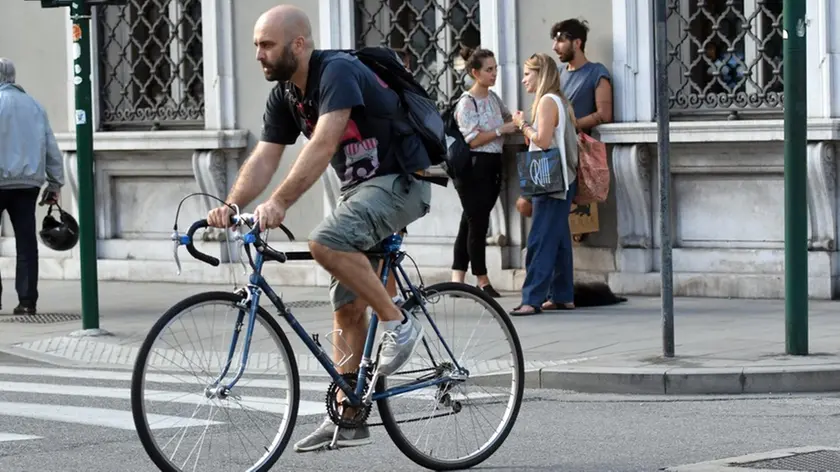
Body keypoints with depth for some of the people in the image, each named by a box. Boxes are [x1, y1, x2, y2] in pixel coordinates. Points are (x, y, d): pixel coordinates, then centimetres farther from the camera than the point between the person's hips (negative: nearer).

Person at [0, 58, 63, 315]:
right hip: (29, 181, 5)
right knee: (26, 241, 4)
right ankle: (27, 301, 1)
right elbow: (52, 149, 12)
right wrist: (55, 182, 16)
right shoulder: (34, 105, 11)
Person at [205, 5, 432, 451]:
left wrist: (278, 203, -44)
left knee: (327, 241, -33)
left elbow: (323, 145, -35)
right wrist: (230, 206, -21)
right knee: (347, 309, 7)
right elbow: (263, 158, -3)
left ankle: (397, 322, -17)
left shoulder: (338, 72, -23)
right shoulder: (284, 96, 3)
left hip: (401, 180, -9)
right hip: (359, 189, 9)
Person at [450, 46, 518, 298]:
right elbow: (471, 140, -16)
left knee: (470, 222, 9)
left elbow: (505, 117, 30)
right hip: (474, 166, -8)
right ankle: (482, 280, 5)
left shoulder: (493, 97, 11)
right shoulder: (467, 103, -12)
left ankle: (457, 277, 12)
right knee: (478, 223, -3)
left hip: (492, 165, 8)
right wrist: (501, 130, -17)